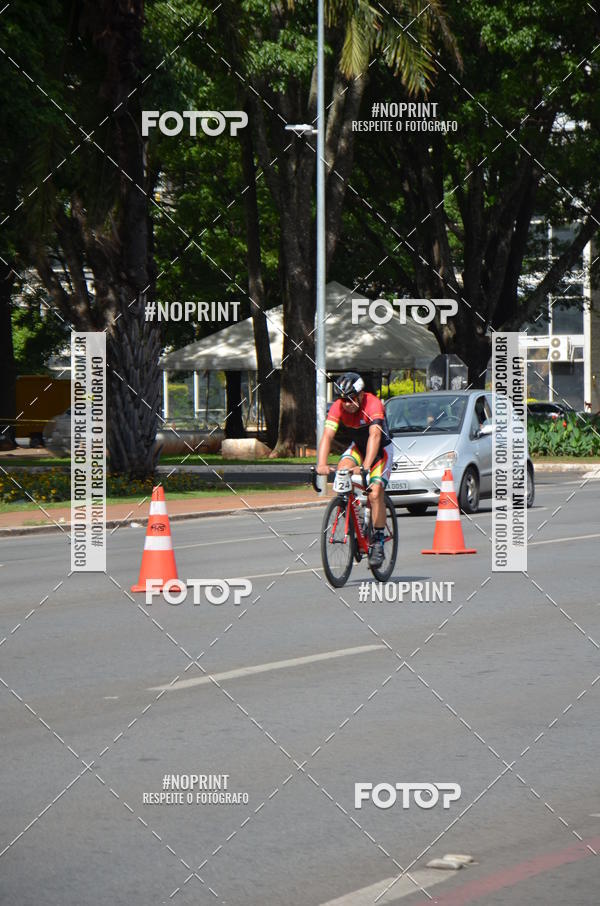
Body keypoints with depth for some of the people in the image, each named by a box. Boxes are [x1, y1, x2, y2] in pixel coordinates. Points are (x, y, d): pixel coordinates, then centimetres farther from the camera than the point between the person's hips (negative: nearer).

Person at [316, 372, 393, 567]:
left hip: (381, 449, -4)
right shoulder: (338, 407, -21)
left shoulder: (373, 404, -32)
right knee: (342, 469, -26)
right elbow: (327, 436, -30)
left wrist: (365, 466, -57)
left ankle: (378, 542, -9)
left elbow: (375, 436, -44)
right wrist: (321, 465, -47)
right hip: (357, 447, 4)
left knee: (375, 492, -21)